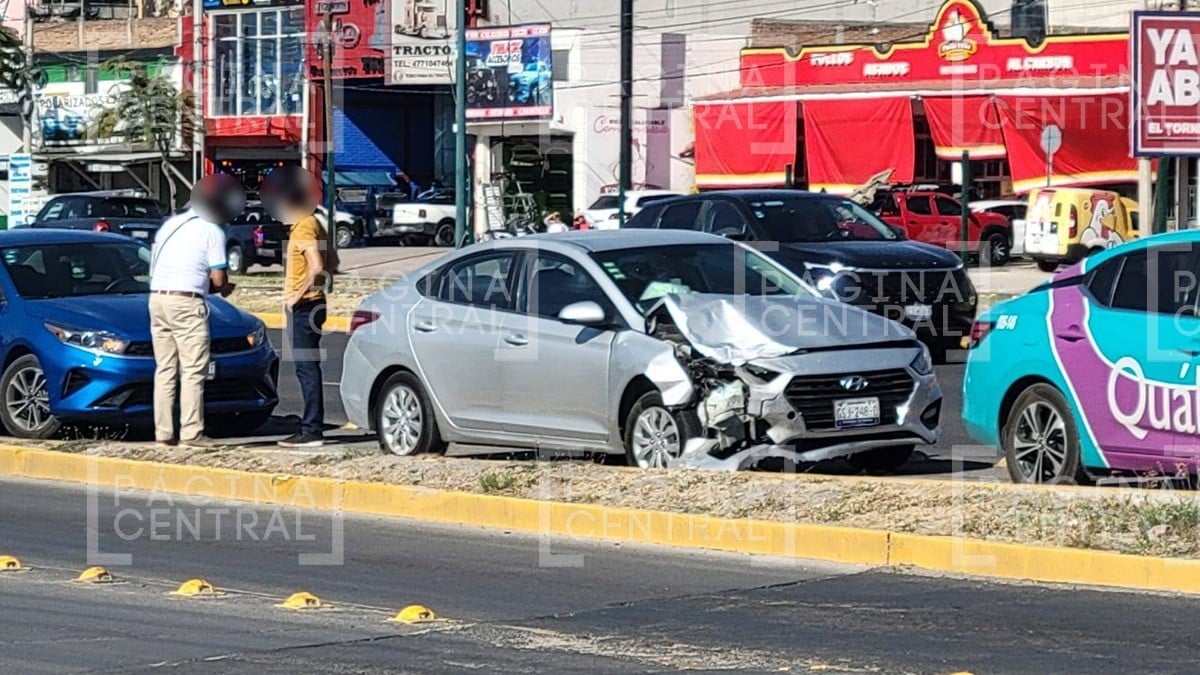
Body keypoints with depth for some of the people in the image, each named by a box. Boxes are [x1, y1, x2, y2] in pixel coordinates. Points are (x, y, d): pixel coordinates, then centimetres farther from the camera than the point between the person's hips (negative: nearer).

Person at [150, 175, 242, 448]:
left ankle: (163, 432, 7)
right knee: (193, 371, -4)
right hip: (186, 303, -7)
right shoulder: (212, 231, -3)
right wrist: (224, 288, 17)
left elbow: (155, 265, 18)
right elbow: (218, 278, -8)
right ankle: (191, 432, -9)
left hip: (157, 299, 7)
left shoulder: (171, 224, 18)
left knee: (164, 370, 9)